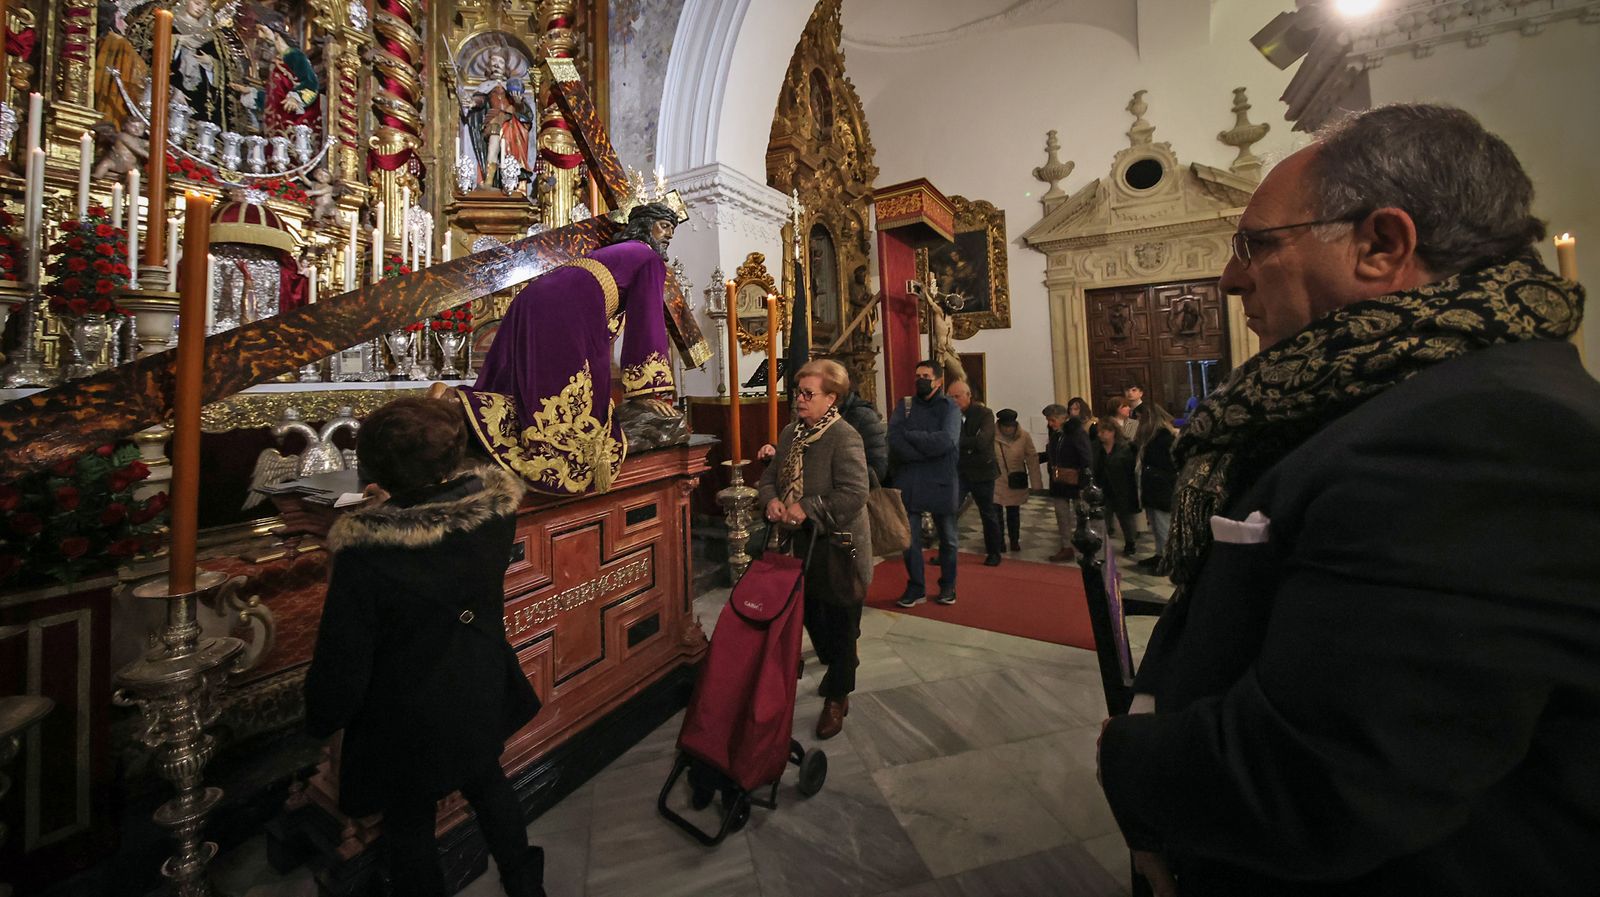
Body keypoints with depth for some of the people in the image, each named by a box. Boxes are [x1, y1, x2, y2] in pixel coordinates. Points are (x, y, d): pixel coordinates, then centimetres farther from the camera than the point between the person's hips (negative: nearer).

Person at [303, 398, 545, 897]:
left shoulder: (364, 554, -32)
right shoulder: (495, 508, -21)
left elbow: (341, 663, -20)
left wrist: (321, 720, 0)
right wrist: (399, 509, 14)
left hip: (407, 726, -4)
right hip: (482, 700, 5)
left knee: (410, 826, 24)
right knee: (487, 783, 31)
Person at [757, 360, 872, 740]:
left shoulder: (844, 437, -18)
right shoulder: (790, 433, 7)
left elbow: (854, 494, -26)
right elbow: (769, 476, 12)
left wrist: (807, 508, -23)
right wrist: (771, 500, -9)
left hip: (838, 547, -7)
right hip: (801, 545, 8)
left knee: (840, 623, 8)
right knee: (811, 615, 22)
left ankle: (838, 697, 28)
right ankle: (836, 665, 50)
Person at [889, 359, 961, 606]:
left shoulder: (950, 408, 0)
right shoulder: (904, 406, 6)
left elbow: (946, 441, -19)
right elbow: (894, 441, -11)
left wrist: (910, 435, -12)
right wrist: (929, 449, -18)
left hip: (941, 482, -1)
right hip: (908, 482, 2)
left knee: (947, 538, 13)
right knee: (909, 538, 6)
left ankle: (948, 585, 31)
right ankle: (915, 587, 23)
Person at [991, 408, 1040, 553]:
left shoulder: (1024, 436, -9)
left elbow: (1032, 459, -6)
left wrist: (1036, 483, -8)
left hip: (1015, 483, 1)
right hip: (995, 482, -1)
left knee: (1013, 513, 13)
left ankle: (1015, 541, 31)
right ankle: (999, 542, 21)